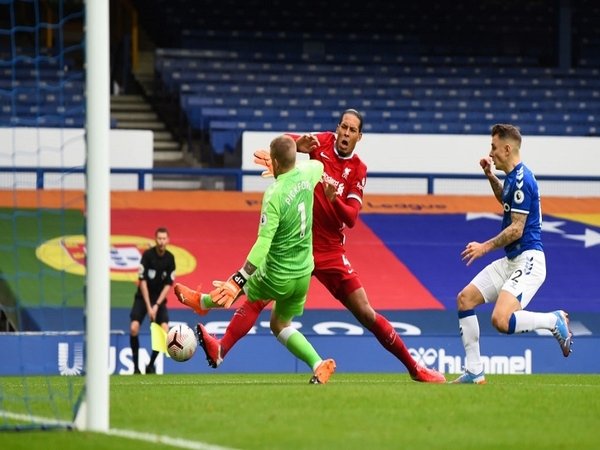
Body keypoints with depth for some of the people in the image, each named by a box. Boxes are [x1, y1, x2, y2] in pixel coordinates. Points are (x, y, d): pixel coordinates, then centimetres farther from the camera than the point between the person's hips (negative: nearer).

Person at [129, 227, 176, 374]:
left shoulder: (170, 258, -6)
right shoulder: (147, 255, -15)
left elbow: (168, 285, -4)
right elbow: (142, 281, -15)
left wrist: (157, 305, -13)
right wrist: (148, 307, -18)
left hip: (159, 299, 2)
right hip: (142, 297, -2)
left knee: (165, 330, -16)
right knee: (134, 328, -20)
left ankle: (151, 364, 1)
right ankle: (136, 366, -8)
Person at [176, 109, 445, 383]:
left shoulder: (358, 170, -1)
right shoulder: (323, 143, 1)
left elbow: (351, 219, -9)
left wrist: (334, 199, -29)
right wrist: (298, 145, -30)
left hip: (330, 251, 0)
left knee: (366, 314, 1)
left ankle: (414, 368, 12)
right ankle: (220, 351, -28)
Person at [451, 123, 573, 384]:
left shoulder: (521, 180, -17)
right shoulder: (513, 177, 13)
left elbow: (516, 229, -19)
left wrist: (485, 247, -9)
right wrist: (490, 176, 23)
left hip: (527, 260, -10)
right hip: (510, 261, 10)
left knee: (501, 321, -26)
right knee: (465, 300, 7)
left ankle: (555, 321, -3)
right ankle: (474, 372, 9)